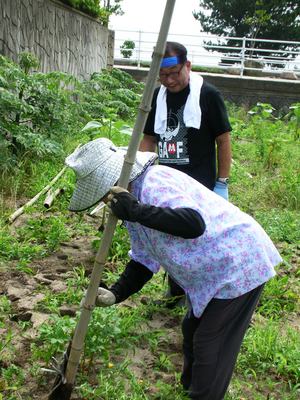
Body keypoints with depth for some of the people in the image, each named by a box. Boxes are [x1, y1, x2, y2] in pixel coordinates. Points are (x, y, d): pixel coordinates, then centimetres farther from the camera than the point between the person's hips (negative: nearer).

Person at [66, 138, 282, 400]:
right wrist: (116, 294, -2)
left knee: (210, 344, 2)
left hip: (238, 265, -11)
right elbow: (144, 260, 10)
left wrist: (136, 211, -38)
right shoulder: (134, 197, 7)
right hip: (215, 270, 11)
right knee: (192, 329, 24)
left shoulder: (153, 183, -24)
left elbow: (194, 223, -40)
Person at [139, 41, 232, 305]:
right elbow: (149, 139, 13)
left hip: (199, 188, -6)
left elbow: (223, 140, -6)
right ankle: (176, 291, 33)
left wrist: (222, 183, -8)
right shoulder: (158, 96, 7)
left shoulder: (208, 95, -9)